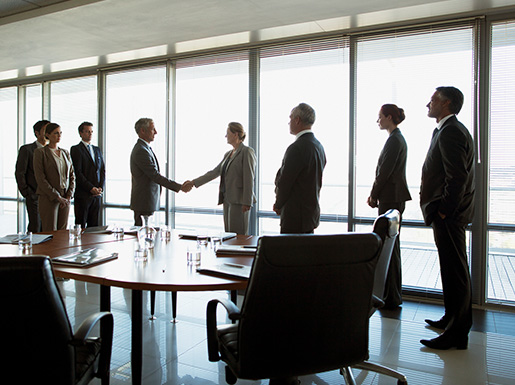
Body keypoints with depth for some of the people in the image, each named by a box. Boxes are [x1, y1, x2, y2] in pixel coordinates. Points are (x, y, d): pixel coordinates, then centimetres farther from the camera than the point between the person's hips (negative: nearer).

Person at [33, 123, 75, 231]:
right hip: (48, 198, -5)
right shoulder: (40, 152, -3)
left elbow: (72, 175, 12)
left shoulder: (65, 153, 14)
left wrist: (69, 196, -1)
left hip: (65, 199, 5)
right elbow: (40, 178, -10)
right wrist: (57, 197, -13)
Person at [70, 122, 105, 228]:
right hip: (83, 194, -5)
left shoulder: (97, 149, 17)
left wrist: (100, 187, 0)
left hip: (97, 195, 5)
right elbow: (77, 172, -10)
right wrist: (91, 188, -14)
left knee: (94, 226, 7)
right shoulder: (76, 149, -2)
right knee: (81, 225, -1)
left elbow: (102, 170, 14)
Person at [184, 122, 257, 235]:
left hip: (239, 200, -8)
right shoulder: (228, 154, 18)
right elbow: (214, 172, 18)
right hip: (227, 199, 8)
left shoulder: (247, 152, -7)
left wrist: (247, 202, -18)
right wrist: (194, 182, 15)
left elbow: (249, 179, -13)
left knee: (239, 234, -8)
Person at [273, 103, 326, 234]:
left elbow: (284, 181, -16)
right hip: (312, 212, 10)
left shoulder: (297, 148, -19)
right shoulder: (318, 146, 10)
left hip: (295, 216, -9)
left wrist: (278, 205, 2)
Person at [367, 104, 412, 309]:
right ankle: (394, 295, 25)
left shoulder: (394, 140, -13)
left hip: (391, 198, -10)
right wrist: (375, 194, 13)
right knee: (391, 245, 14)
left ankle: (391, 298, 2)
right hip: (394, 197, 10)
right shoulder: (398, 138, 18)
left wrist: (374, 195, -7)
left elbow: (385, 171, -16)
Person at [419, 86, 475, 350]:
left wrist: (443, 211, -18)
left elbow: (458, 177, -23)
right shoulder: (449, 130, 17)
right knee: (454, 270, 19)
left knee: (454, 272, -3)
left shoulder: (450, 132, -16)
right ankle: (454, 319, 33)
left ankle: (456, 334, 7)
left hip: (448, 217, -11)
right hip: (449, 214, 11)